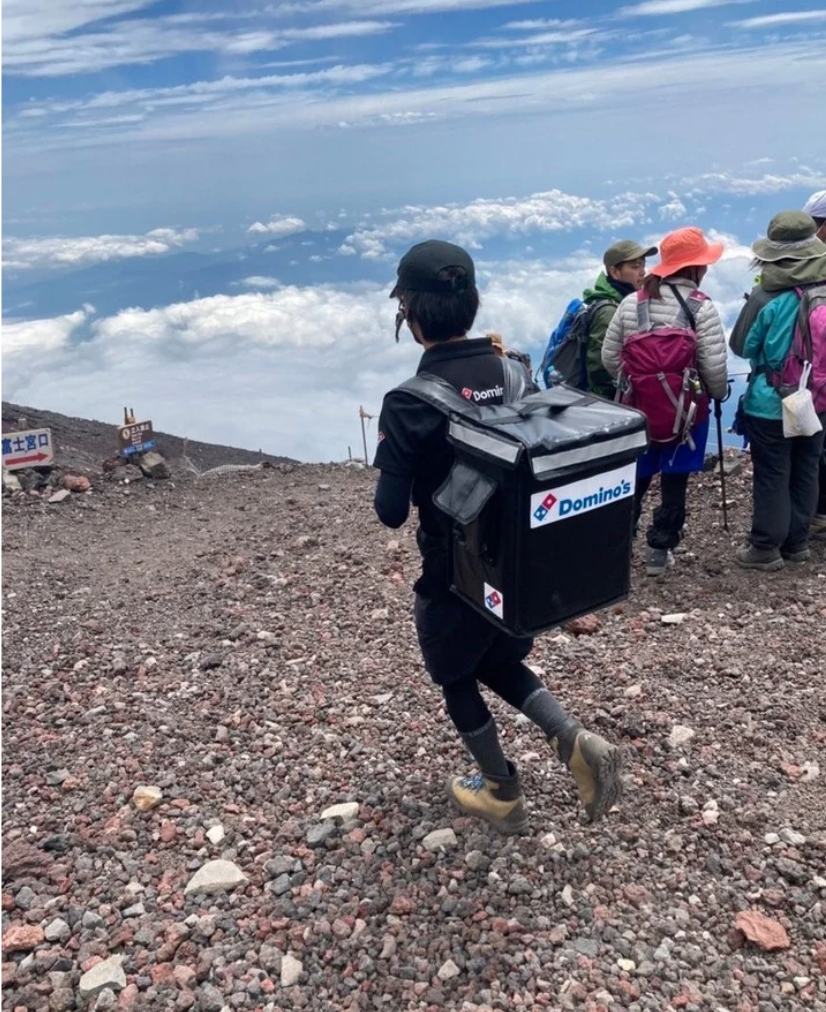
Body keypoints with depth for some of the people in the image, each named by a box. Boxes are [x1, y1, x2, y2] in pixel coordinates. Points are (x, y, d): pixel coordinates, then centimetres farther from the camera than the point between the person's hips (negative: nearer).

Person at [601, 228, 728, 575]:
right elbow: (714, 367, -16)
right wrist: (720, 394, 5)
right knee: (674, 483, 10)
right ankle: (659, 551, 18)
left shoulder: (631, 302, -2)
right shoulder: (702, 307, -14)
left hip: (638, 406, 4)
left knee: (633, 479, 15)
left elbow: (609, 357, 1)